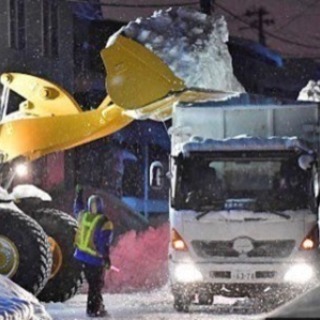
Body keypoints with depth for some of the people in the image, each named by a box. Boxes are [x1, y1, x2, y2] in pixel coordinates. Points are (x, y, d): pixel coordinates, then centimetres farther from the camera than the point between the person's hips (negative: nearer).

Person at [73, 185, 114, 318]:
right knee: (96, 284, 4)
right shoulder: (105, 223, -18)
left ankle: (97, 305, 24)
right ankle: (93, 309, 5)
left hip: (82, 255, 6)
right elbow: (104, 243, -23)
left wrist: (78, 195, 38)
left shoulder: (83, 216, -1)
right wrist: (106, 257, -18)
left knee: (92, 282, 18)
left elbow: (77, 209, 23)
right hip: (95, 257, -6)